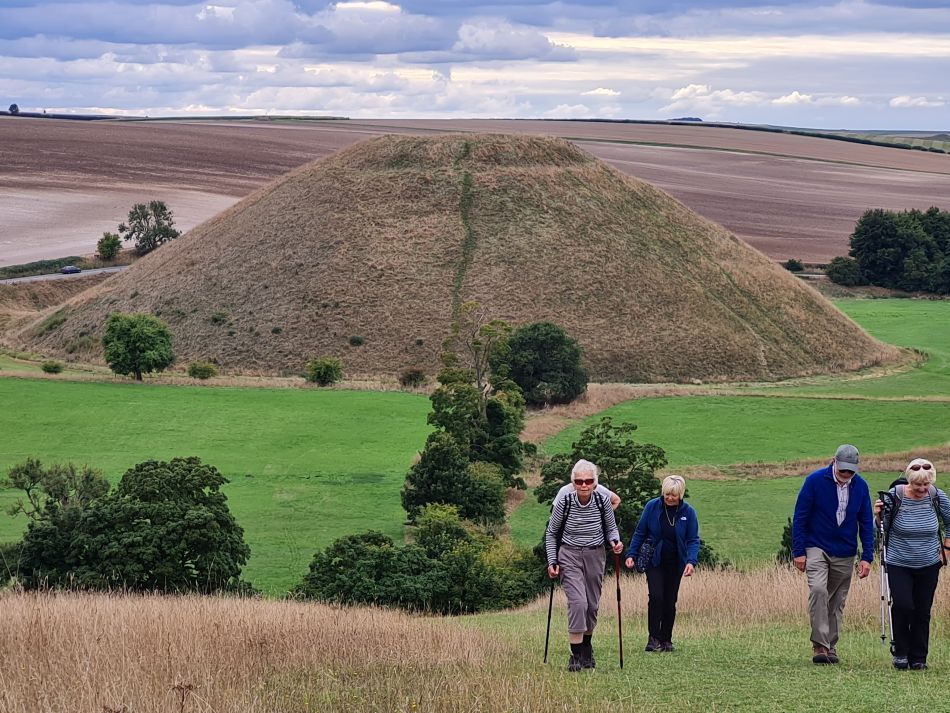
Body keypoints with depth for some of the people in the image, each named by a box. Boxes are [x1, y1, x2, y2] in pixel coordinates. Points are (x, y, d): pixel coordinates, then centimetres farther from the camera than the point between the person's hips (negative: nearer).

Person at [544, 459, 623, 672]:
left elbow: (611, 528, 7)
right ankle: (576, 655, -14)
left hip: (595, 556, 3)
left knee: (592, 604, 10)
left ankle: (587, 648, 33)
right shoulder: (564, 503, -12)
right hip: (570, 557, -3)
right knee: (578, 602, -19)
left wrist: (615, 541, -15)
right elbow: (551, 533, 1)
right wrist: (552, 562, -4)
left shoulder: (603, 502, -9)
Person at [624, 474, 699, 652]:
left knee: (670, 601, 6)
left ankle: (666, 640, 17)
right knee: (656, 596, -16)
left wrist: (691, 561, -20)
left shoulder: (688, 511, -7)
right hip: (654, 562, -1)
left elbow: (693, 539, -5)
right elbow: (640, 533, 0)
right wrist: (631, 554, -7)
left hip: (675, 564, 1)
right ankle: (653, 638, -9)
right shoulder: (652, 507, -9)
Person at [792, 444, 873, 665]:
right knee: (818, 590, -23)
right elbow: (799, 517, -6)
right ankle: (819, 645, -20)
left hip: (845, 553, 3)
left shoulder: (860, 486, -2)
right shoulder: (815, 481, -11)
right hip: (817, 548, -3)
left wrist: (867, 557, 0)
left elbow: (866, 523, 6)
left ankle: (831, 646, 19)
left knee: (837, 601, 8)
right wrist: (798, 551, -9)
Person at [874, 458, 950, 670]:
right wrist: (878, 515, -22)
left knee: (923, 611, 3)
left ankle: (918, 658, 15)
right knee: (902, 605, -15)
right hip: (899, 564, -2)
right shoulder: (894, 496, -12)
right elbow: (883, 526, -2)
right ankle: (900, 652, 5)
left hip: (929, 565, 2)